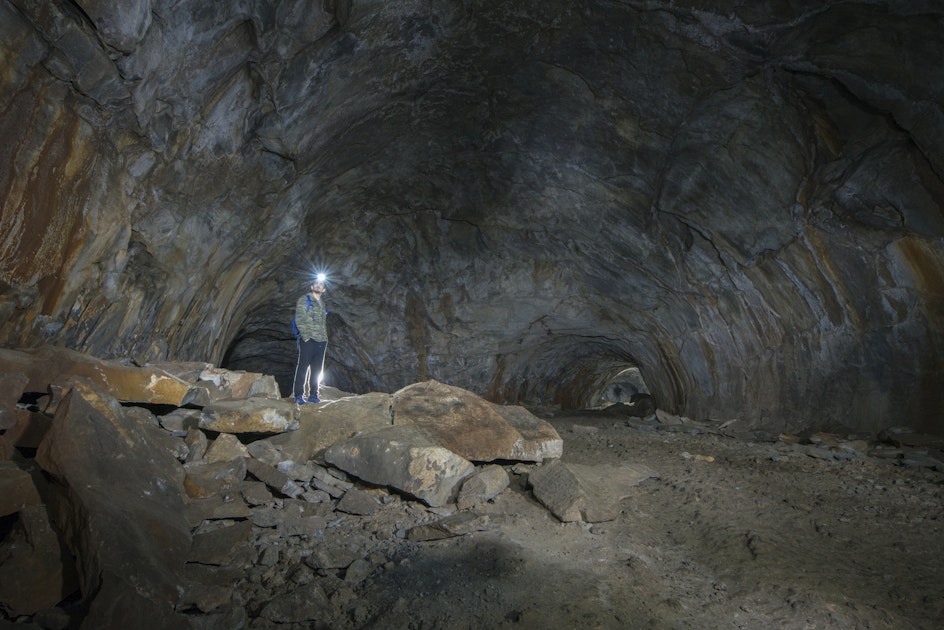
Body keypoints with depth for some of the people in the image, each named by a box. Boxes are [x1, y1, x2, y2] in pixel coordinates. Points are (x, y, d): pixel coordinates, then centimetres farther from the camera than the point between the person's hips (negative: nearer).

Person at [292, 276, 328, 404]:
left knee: (317, 369, 8)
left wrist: (325, 338, 10)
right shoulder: (304, 300, 2)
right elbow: (299, 319, -7)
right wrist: (305, 336, -15)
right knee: (303, 367, -5)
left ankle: (313, 395, 15)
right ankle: (299, 395, 1)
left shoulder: (322, 304, 21)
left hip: (321, 341, 6)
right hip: (308, 340, -6)